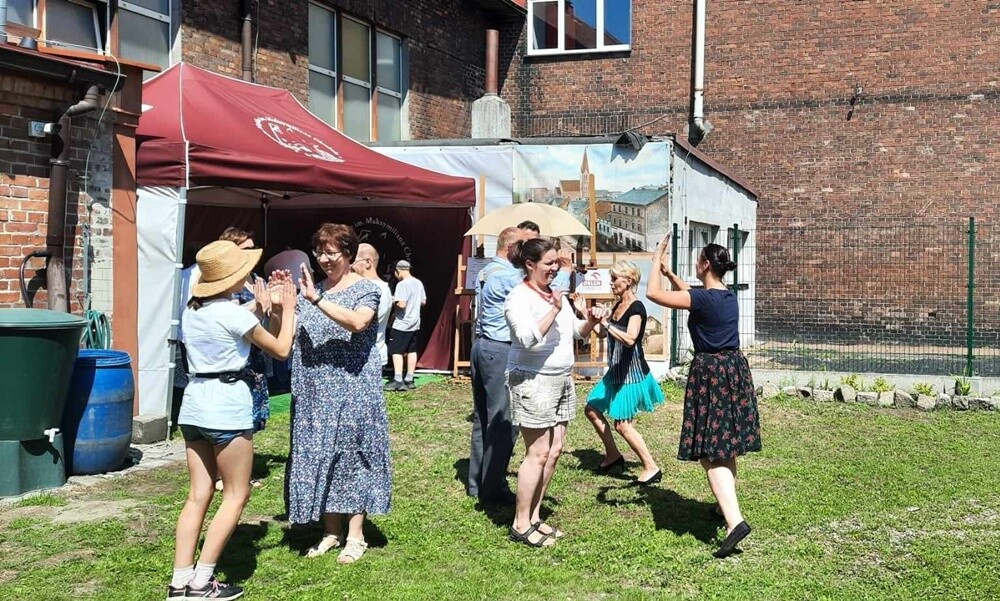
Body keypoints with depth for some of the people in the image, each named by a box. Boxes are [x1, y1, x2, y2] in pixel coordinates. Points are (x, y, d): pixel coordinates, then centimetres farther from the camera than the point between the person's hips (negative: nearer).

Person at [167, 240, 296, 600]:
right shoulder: (234, 314, -12)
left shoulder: (191, 311, 11)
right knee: (236, 495, 3)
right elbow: (281, 350, -3)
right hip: (227, 403, -8)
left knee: (199, 494, 10)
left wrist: (268, 307, 16)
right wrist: (287, 308, 8)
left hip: (194, 401, 8)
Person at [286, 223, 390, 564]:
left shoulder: (365, 289, -3)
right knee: (317, 455, 7)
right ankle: (331, 531, 19)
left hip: (352, 389, -5)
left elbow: (357, 322, -24)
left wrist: (317, 299, -29)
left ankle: (355, 535, 7)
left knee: (350, 453, -1)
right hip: (314, 390, 5)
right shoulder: (310, 290, 13)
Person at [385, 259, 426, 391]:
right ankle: (409, 380, 15)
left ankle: (398, 380, -11)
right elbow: (423, 302, 14)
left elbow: (401, 304, -26)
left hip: (401, 324, -8)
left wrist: (393, 301, -7)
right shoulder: (418, 283, 7)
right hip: (415, 323, 8)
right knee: (411, 351, 12)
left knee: (396, 351, -4)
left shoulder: (402, 284, -18)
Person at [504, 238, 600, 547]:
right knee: (538, 453, -8)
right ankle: (520, 525, 1)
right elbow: (528, 338, -25)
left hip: (562, 380, 8)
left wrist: (591, 320, 0)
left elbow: (578, 331, 20)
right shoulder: (519, 297, -11)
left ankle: (534, 516, 18)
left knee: (554, 451, 8)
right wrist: (553, 310, -25)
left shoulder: (556, 294, 13)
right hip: (533, 381, -8)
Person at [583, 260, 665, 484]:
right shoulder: (617, 306, 9)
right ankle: (613, 455, 26)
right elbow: (602, 333, 18)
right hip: (616, 371, 10)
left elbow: (630, 338, -32)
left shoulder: (636, 308, -17)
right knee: (592, 409, 14)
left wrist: (606, 323, -38)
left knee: (622, 424, -10)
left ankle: (651, 468, -1)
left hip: (631, 372, -10)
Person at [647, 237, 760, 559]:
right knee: (726, 447, 20)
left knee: (711, 452, -9)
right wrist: (669, 272, 26)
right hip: (735, 369, 9)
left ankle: (734, 520, -20)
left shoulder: (704, 299, -17)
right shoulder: (728, 296, 8)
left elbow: (654, 293, -15)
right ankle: (727, 503, 34)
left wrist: (657, 262, -1)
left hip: (711, 374, -9)